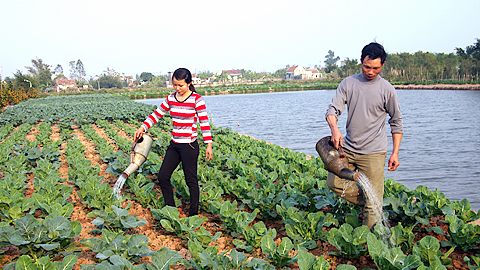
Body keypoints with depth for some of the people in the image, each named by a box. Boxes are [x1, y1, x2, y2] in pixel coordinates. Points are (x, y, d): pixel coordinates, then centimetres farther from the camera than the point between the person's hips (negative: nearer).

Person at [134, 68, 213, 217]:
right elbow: (157, 114, 14)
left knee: (191, 181, 3)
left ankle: (193, 214, 18)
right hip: (174, 145, 7)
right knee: (162, 176, 9)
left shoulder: (196, 99, -10)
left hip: (189, 146, -7)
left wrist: (209, 145, -13)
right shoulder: (171, 98, 7)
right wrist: (143, 127, -1)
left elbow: (204, 122, -10)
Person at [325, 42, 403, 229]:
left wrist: (395, 152, -1)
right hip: (348, 148, 4)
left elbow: (396, 122, 4)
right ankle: (364, 201, 24)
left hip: (373, 152, -4)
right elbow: (333, 109, -4)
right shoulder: (348, 83, 2)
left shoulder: (387, 90, -3)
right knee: (334, 182, 5)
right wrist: (334, 129, -26)